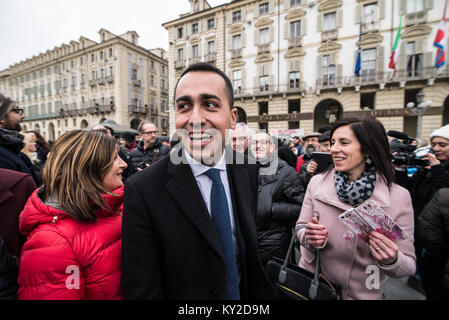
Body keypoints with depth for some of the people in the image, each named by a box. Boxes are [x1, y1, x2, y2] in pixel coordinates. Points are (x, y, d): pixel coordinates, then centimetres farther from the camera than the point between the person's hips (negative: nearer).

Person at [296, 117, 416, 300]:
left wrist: (391, 261, -30)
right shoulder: (316, 183, -13)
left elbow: (409, 266, -9)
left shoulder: (399, 197, -16)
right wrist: (309, 238, -26)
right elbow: (301, 229, -5)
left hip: (363, 293, -1)